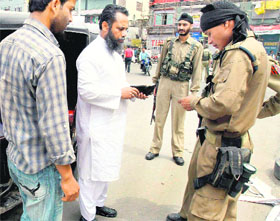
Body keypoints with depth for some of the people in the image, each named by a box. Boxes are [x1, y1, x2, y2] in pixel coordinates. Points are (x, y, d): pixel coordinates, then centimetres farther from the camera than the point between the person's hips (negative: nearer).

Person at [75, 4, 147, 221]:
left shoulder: (116, 54, 14)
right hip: (96, 126, -9)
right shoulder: (91, 54, -17)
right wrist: (120, 93, -21)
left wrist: (133, 92, 1)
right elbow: (86, 90, -24)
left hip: (113, 123, 9)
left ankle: (98, 203, 41)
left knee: (106, 168, 21)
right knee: (91, 172, 6)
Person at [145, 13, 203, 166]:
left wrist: (194, 91, -6)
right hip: (164, 82, 2)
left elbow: (197, 70, -1)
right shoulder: (169, 42, 7)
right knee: (159, 118, 6)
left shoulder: (196, 46, 0)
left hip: (181, 86, -2)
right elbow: (161, 62, 12)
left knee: (178, 121, 5)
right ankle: (155, 148, 19)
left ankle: (177, 152, 18)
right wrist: (155, 80, 9)